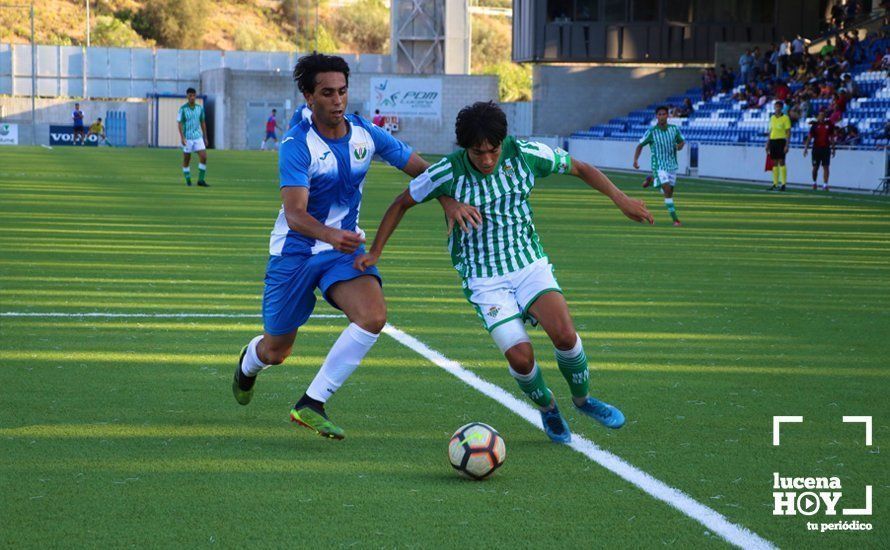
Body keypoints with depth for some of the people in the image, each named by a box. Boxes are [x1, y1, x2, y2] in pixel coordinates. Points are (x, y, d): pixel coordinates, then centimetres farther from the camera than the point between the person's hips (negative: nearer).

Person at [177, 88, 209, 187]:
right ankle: (188, 180, 19)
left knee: (204, 157, -9)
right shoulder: (183, 109, -9)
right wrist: (182, 137, -22)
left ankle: (201, 180, -3)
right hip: (187, 138, -3)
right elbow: (179, 124, -10)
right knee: (187, 159, 5)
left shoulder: (200, 107, 4)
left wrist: (205, 137, 12)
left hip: (198, 137, 3)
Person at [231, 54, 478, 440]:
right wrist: (331, 235, -52)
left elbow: (421, 169, 2)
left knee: (373, 316, -26)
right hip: (295, 251, -3)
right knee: (275, 352, 7)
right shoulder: (296, 145, -21)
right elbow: (294, 214, -32)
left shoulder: (366, 134, -7)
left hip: (345, 249, 3)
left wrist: (449, 202, -19)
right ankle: (248, 363, 49)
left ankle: (311, 405, -17)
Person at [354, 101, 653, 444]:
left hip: (530, 264, 2)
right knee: (520, 357, -18)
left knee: (564, 334, -22)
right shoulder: (448, 172, -14)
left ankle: (582, 399, 8)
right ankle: (547, 408, 16)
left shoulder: (524, 155, -9)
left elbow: (580, 168, 6)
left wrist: (620, 199, -3)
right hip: (483, 279, -2)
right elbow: (401, 204, 2)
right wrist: (375, 252, 2)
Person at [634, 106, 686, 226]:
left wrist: (679, 146, -11)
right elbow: (640, 145, 0)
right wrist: (635, 160, -11)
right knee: (667, 190, -18)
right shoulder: (651, 131, -11)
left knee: (669, 192, 15)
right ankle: (675, 219, -14)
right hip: (658, 165, -4)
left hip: (672, 165, 4)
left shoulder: (674, 129, -3)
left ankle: (651, 180, 45)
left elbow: (682, 141, 13)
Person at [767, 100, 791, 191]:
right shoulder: (772, 117, 14)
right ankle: (775, 184, 10)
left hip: (781, 141, -6)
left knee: (781, 162, -8)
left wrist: (787, 145, -14)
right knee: (774, 163, 7)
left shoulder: (785, 118, -4)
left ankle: (783, 184, -7)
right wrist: (768, 144, 17)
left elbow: (788, 132, -6)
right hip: (773, 141, 6)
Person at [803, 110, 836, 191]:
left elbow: (832, 138, 12)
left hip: (826, 148, 1)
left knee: (826, 167, -6)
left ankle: (825, 185, -7)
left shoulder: (829, 125, 6)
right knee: (815, 167, 5)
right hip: (816, 148, -1)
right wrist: (806, 148, -8)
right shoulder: (815, 125, 2)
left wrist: (833, 148, 10)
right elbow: (809, 137, 0)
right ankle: (814, 183, 25)